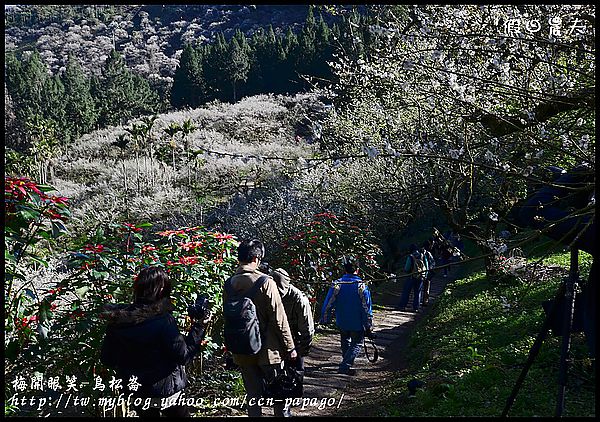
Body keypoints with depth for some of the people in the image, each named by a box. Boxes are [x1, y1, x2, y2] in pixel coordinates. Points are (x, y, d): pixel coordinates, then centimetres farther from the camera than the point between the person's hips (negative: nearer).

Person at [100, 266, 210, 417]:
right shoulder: (164, 321, -24)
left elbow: (106, 359, 0)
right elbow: (183, 355, -17)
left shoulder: (116, 321, -10)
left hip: (134, 393, 4)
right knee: (181, 412, 19)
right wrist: (198, 328, -10)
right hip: (165, 390, -4)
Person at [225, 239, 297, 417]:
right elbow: (278, 318, -14)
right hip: (267, 350, -4)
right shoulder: (265, 282, -15)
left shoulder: (229, 284, 0)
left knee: (253, 397, 13)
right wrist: (290, 347, -6)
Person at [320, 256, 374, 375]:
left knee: (345, 340, 27)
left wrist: (324, 320, 5)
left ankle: (347, 360, 41)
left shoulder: (336, 285, -12)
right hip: (357, 324, -3)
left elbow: (327, 305, -8)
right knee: (356, 344, 11)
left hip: (342, 322, 3)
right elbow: (367, 308, -12)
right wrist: (369, 326, -4)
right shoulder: (362, 286, -16)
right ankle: (345, 365, -5)